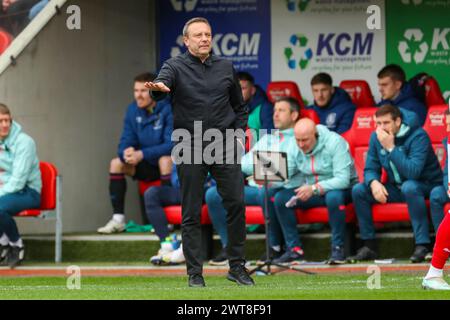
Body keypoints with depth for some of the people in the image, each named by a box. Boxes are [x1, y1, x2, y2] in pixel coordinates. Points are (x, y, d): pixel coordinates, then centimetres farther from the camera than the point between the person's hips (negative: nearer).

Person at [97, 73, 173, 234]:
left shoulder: (168, 110, -19)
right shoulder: (133, 111, 0)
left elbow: (171, 145, -26)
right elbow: (125, 142, 0)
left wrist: (142, 154, -31)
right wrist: (126, 153, -25)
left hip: (170, 165, -7)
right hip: (148, 166, 7)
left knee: (165, 159, -36)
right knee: (117, 163, -8)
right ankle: (118, 219, -11)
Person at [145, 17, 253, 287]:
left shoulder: (226, 68, 11)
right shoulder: (176, 66, 1)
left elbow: (240, 107, 20)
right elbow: (163, 83, -22)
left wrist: (240, 134, 6)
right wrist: (159, 87, -46)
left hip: (225, 146, 3)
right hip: (190, 149, -2)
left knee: (236, 204, -3)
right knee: (191, 214, 0)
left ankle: (237, 266, 9)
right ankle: (195, 272, 7)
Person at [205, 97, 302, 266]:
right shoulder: (266, 139, 31)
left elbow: (288, 168, -9)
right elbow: (244, 163, 20)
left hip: (281, 189, -7)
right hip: (255, 188, 7)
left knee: (265, 193, -42)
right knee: (213, 194, -12)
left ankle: (276, 247, -25)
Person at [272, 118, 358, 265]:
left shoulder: (334, 142, -22)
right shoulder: (295, 147, -3)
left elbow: (343, 179, -30)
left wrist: (314, 188, -39)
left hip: (341, 190, -6)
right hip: (311, 190, 6)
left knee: (333, 196, -41)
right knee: (280, 198, -15)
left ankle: (338, 248, -28)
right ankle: (294, 249, -13)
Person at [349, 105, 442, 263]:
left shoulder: (418, 136, -22)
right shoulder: (376, 137, -2)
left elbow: (413, 172, -34)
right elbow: (370, 169, 2)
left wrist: (391, 148, -34)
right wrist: (374, 183, -23)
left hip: (425, 186, -6)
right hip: (396, 188, 6)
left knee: (409, 187, -40)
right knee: (358, 190, -11)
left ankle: (423, 245, -36)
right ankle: (369, 246, -5)